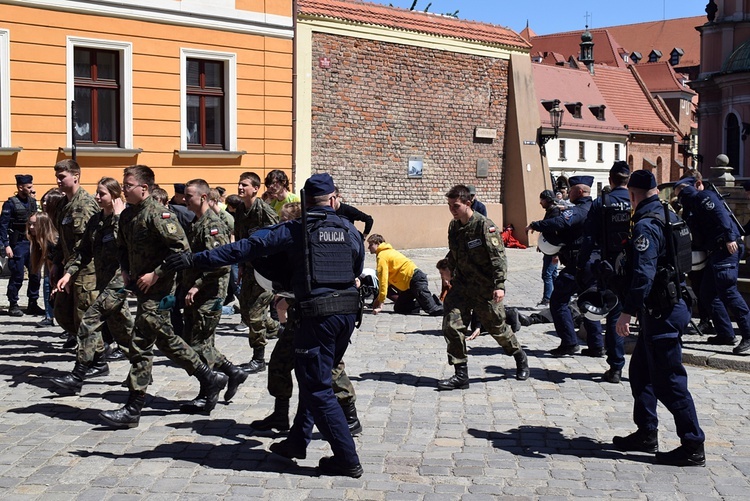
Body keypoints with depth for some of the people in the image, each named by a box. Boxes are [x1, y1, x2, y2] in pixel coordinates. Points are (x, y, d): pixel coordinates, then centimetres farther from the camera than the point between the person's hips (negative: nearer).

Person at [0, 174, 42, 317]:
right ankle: (13, 305, 11)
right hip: (18, 244, -6)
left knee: (35, 275, 5)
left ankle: (33, 305, 15)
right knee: (17, 276, -1)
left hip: (32, 243, 6)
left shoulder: (33, 202, 10)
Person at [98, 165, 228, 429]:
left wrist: (156, 274, -20)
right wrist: (126, 272, 11)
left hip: (157, 290, -10)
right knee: (165, 339, 18)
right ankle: (209, 379, 30)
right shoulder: (127, 215, 10)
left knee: (141, 345, -7)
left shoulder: (158, 214, -16)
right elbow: (123, 247, 27)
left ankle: (132, 410, -1)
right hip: (142, 288, 10)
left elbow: (182, 249, -21)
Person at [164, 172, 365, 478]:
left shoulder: (294, 230, -4)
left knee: (317, 388, 1)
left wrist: (196, 260, -7)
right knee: (313, 379, 21)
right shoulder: (350, 231, 8)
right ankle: (298, 441, 30)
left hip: (317, 313, -6)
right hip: (349, 311, 6)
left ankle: (347, 459, 0)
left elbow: (247, 247, -8)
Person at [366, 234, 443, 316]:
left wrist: (380, 303, -14)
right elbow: (387, 279, 23)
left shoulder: (382, 256, -9)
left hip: (416, 279, -10)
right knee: (398, 309, 9)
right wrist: (379, 298, 17)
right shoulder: (388, 252, 21)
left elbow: (383, 280, -16)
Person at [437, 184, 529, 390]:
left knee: (497, 327, 9)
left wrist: (500, 285, -27)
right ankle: (461, 375, 0)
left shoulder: (484, 226, -16)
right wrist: (453, 279, 21)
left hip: (485, 289, -6)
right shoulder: (453, 226, 6)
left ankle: (520, 357, 37)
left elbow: (498, 257, -19)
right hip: (461, 286, 6)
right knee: (452, 325, -7)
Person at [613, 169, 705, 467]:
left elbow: (643, 274, -27)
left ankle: (693, 447, 1)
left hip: (661, 313, -10)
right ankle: (646, 433, 27)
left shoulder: (646, 225, -19)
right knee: (641, 371, 19)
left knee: (669, 381, -5)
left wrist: (627, 311, -26)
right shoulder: (669, 217, 11)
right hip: (672, 305, 10)